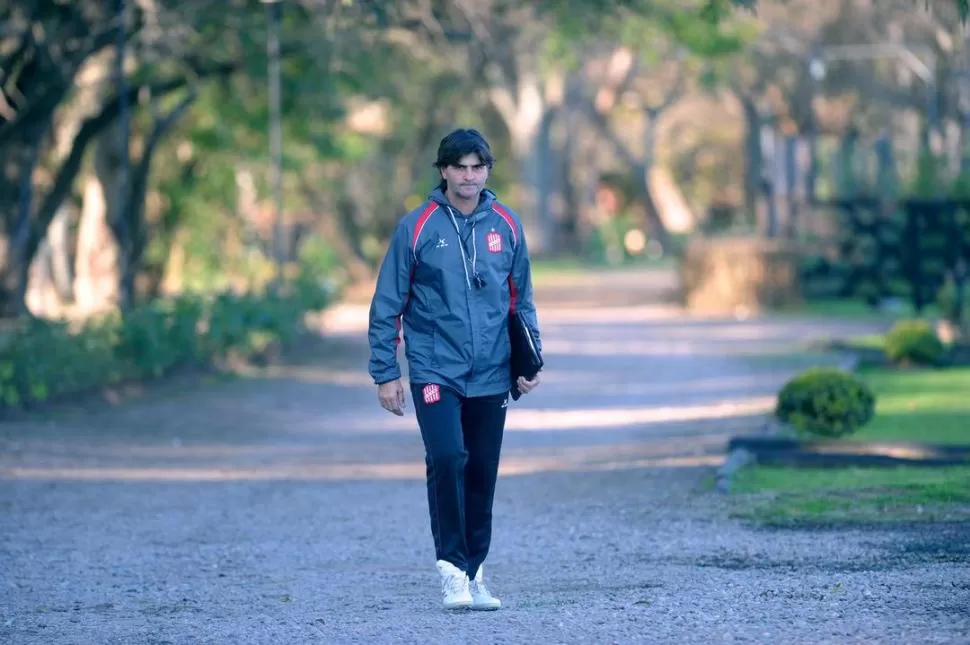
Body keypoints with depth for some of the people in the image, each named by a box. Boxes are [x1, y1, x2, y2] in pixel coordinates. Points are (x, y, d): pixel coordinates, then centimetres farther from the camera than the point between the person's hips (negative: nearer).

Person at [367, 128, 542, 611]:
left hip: (490, 376, 3)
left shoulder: (506, 226, 6)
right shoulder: (417, 227, -3)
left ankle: (474, 571, 18)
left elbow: (521, 300, 15)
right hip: (435, 372, -3)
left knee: (482, 475, 6)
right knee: (447, 460, -18)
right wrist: (385, 373, -3)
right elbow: (387, 305, 0)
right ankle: (451, 566, -7)